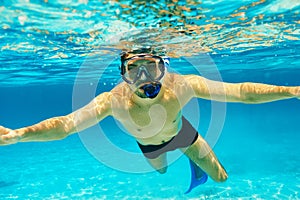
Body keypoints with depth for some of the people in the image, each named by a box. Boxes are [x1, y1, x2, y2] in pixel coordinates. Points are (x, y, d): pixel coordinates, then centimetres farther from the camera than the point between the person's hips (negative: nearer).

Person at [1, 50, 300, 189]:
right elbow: (65, 124, -38)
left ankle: (195, 163, 47)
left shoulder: (181, 85, -43)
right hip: (150, 145, 1)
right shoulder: (113, 100, -43)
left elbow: (240, 91, -39)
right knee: (161, 171, 37)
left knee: (221, 178, 14)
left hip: (181, 132, 0)